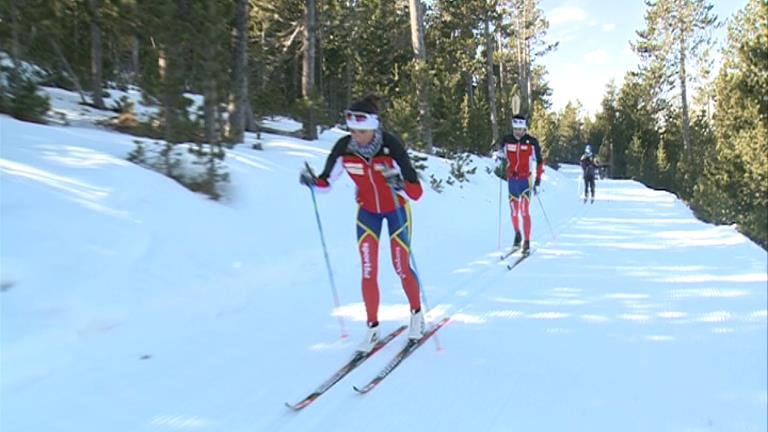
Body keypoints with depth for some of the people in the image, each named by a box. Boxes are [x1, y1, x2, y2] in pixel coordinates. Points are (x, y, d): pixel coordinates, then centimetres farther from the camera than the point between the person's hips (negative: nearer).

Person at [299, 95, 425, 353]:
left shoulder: (391, 146, -32)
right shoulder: (343, 148, -23)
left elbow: (416, 192, -33)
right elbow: (325, 181, -9)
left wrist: (399, 184, -53)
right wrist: (312, 181, -30)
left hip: (396, 208, -2)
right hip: (367, 210, 2)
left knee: (401, 268, 3)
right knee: (368, 272, -3)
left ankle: (417, 314, 29)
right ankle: (373, 328, 13)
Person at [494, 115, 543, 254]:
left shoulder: (532, 142, -7)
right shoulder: (506, 140, 0)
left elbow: (539, 161, 0)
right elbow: (500, 153, 17)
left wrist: (538, 181, -4)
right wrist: (498, 154, -8)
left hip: (526, 180, -3)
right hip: (512, 180, 3)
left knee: (524, 211, -11)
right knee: (514, 212, 7)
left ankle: (527, 242, -3)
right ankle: (517, 235, 31)